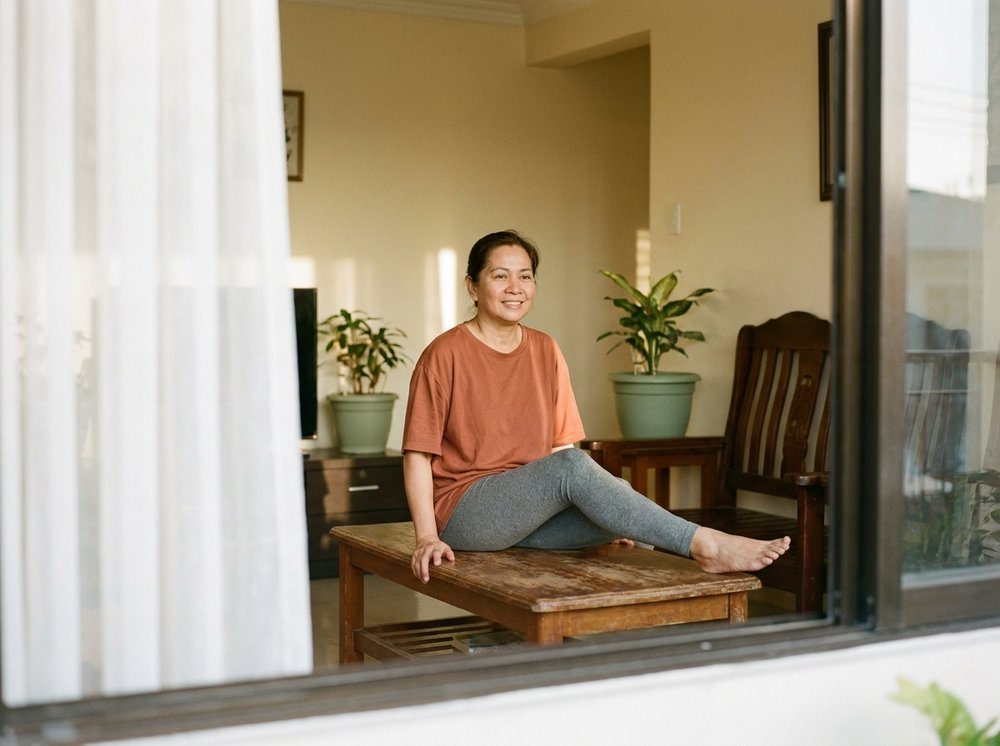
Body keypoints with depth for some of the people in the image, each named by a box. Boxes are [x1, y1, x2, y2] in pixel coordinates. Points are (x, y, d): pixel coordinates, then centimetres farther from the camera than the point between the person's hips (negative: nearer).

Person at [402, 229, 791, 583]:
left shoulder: (546, 351, 10)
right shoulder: (445, 355, -6)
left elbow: (562, 443, 10)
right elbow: (417, 455, -8)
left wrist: (606, 515, -2)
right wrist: (427, 537, -19)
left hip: (533, 511, 6)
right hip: (463, 512, -6)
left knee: (619, 490, -24)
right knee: (570, 466, -30)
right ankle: (704, 545, -32)